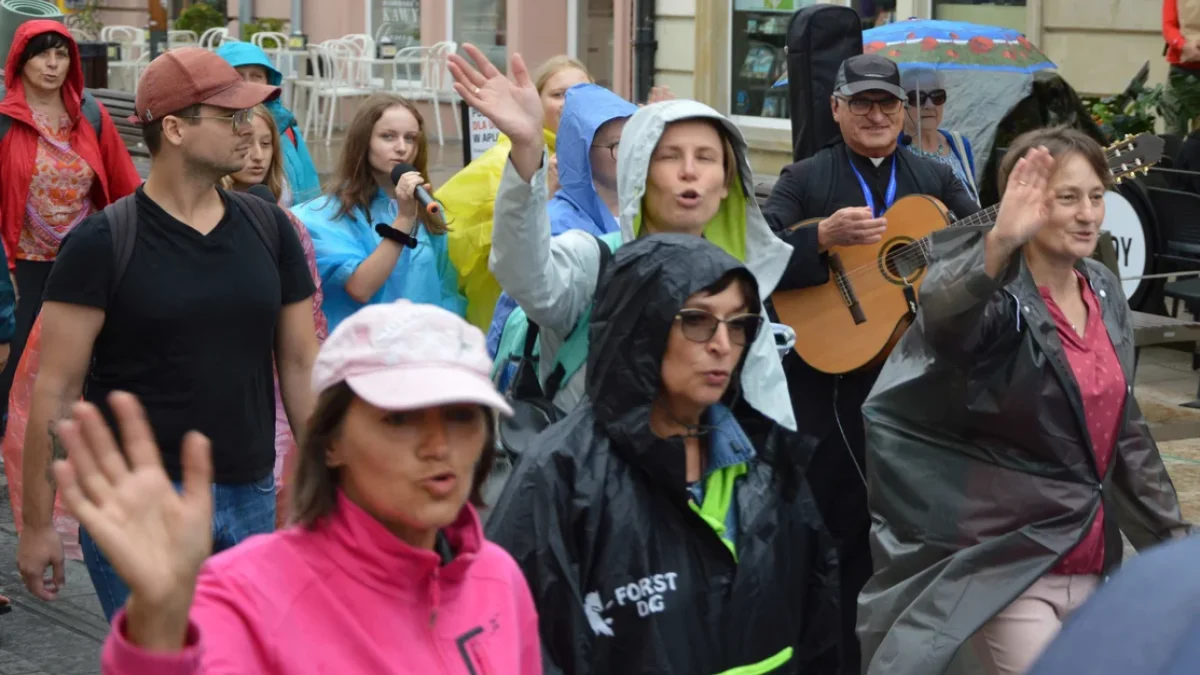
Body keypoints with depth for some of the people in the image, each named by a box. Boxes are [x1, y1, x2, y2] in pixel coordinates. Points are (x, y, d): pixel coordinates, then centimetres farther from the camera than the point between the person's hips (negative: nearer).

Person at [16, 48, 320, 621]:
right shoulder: (102, 244, -7)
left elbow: (301, 365, 10)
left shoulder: (269, 229, 6)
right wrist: (37, 525, -7)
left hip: (251, 500, 4)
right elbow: (56, 390, -7)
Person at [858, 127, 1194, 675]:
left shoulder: (1105, 291, 7)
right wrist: (999, 242, -56)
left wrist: (1172, 533, 14)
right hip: (1010, 566, -7)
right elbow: (943, 329, -41)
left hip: (1090, 563, 7)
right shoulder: (1001, 296, -16)